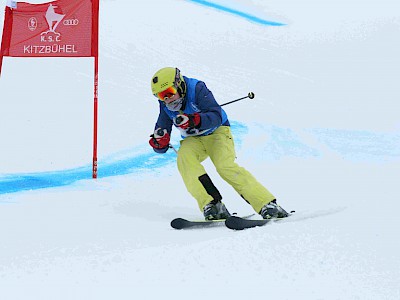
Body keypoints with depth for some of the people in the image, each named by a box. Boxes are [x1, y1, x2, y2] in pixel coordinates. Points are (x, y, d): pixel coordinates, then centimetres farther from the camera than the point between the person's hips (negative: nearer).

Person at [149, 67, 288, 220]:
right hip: (193, 140, 4)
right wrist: (159, 140, -29)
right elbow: (161, 148, -5)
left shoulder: (197, 89, -21)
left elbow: (216, 117, -35)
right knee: (184, 158, -29)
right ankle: (212, 205, -35)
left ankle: (268, 205, -25)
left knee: (225, 166, -28)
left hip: (216, 132, -4)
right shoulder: (165, 105, -7)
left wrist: (193, 120, -50)